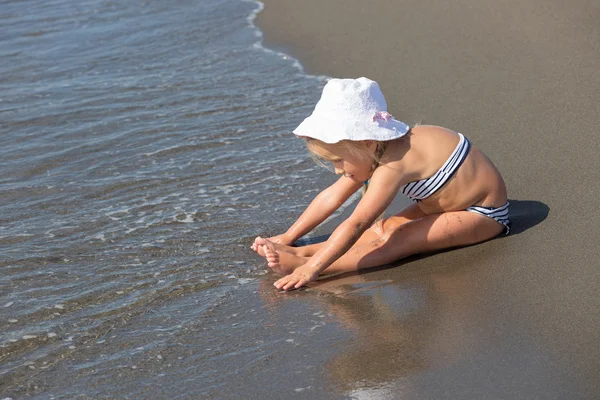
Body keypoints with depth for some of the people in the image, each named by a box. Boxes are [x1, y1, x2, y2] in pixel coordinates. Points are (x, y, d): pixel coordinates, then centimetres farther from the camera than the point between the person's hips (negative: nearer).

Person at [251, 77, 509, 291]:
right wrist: (286, 238, 0)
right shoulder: (373, 150, -2)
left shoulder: (393, 165, -32)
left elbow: (355, 225, -37)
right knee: (380, 231, -8)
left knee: (397, 241, -25)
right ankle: (297, 252, -17)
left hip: (483, 214, -10)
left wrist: (312, 268, -40)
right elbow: (332, 197, 2)